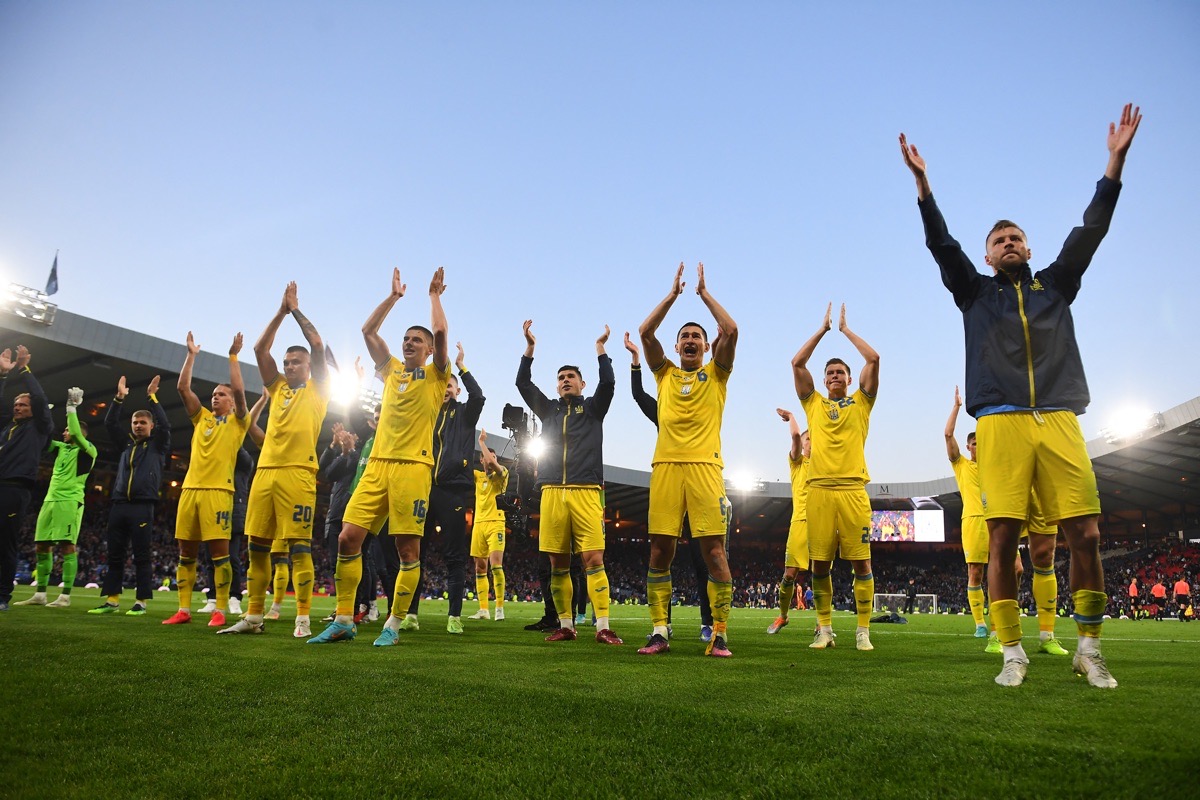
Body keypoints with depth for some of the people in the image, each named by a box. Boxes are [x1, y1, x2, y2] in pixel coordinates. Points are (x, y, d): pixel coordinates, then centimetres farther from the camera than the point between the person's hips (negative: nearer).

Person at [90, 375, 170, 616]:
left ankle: (141, 602, -1)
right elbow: (110, 423, 14)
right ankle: (112, 600, 11)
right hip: (119, 505, 5)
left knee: (141, 556, -3)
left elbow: (165, 425, -7)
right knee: (114, 555, 6)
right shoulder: (127, 442, 19)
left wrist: (152, 397, -4)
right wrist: (120, 398, 6)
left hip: (143, 506, -5)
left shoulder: (158, 445, 8)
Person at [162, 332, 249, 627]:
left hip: (218, 490, -5)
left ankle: (220, 611, -2)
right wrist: (191, 355, 11)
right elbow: (183, 387, 13)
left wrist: (233, 356, -5)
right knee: (186, 552, 6)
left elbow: (239, 390, -8)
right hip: (190, 488, 5)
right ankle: (183, 610, 11)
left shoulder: (237, 421, 7)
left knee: (219, 551, -7)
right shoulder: (202, 417, 20)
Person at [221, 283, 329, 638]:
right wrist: (281, 312, 11)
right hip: (265, 471, 6)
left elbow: (317, 345, -1)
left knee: (299, 547, -7)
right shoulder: (277, 387, 21)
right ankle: (253, 617, 15)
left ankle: (303, 619, -3)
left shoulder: (318, 390, 7)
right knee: (257, 547, 7)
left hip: (298, 472, -6)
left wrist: (296, 309, 8)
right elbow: (260, 349, 14)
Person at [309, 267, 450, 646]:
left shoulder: (435, 376, 7)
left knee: (408, 549, -4)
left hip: (414, 466, -4)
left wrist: (435, 295, 8)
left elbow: (440, 333, -5)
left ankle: (394, 624, 7)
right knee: (347, 538, -2)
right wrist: (394, 296, 20)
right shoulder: (391, 370, 20)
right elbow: (368, 330, 17)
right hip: (378, 464, 5)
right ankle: (343, 621, 8)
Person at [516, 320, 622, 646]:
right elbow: (523, 384, 13)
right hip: (552, 492, 3)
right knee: (558, 564, 3)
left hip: (586, 492, -3)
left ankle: (603, 627, -10)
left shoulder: (592, 408, 14)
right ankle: (565, 625, 10)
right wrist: (530, 347, 7)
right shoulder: (549, 409, 21)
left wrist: (600, 348, 0)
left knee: (594, 560, -10)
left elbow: (608, 383, -3)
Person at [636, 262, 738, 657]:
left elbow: (730, 330, 3)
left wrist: (704, 291, 13)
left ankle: (720, 634, 1)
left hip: (704, 466, -2)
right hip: (666, 466, 2)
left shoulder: (715, 374, 15)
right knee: (659, 550, -1)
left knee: (714, 550, -5)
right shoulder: (665, 374, 20)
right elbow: (645, 331, 10)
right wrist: (674, 292, 15)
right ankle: (659, 632, 6)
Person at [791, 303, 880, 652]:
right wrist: (823, 328, 16)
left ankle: (863, 630, 7)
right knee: (819, 563, 2)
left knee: (861, 561, -2)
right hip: (819, 489, 1)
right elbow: (797, 363, 11)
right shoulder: (814, 404, 17)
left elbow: (873, 359, 5)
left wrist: (845, 328, 14)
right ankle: (825, 629, 11)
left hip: (853, 489, -1)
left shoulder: (860, 403, 14)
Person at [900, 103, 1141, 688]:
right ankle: (1013, 653, 3)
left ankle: (1088, 649, 11)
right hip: (1000, 423, -1)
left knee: (1085, 534, -5)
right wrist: (922, 184, 0)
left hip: (1058, 421, 2)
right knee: (1002, 539, -6)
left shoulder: (1055, 285, 23)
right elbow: (941, 244, 9)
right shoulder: (976, 292, 19)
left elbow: (1090, 230, 16)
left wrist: (1116, 161, 10)